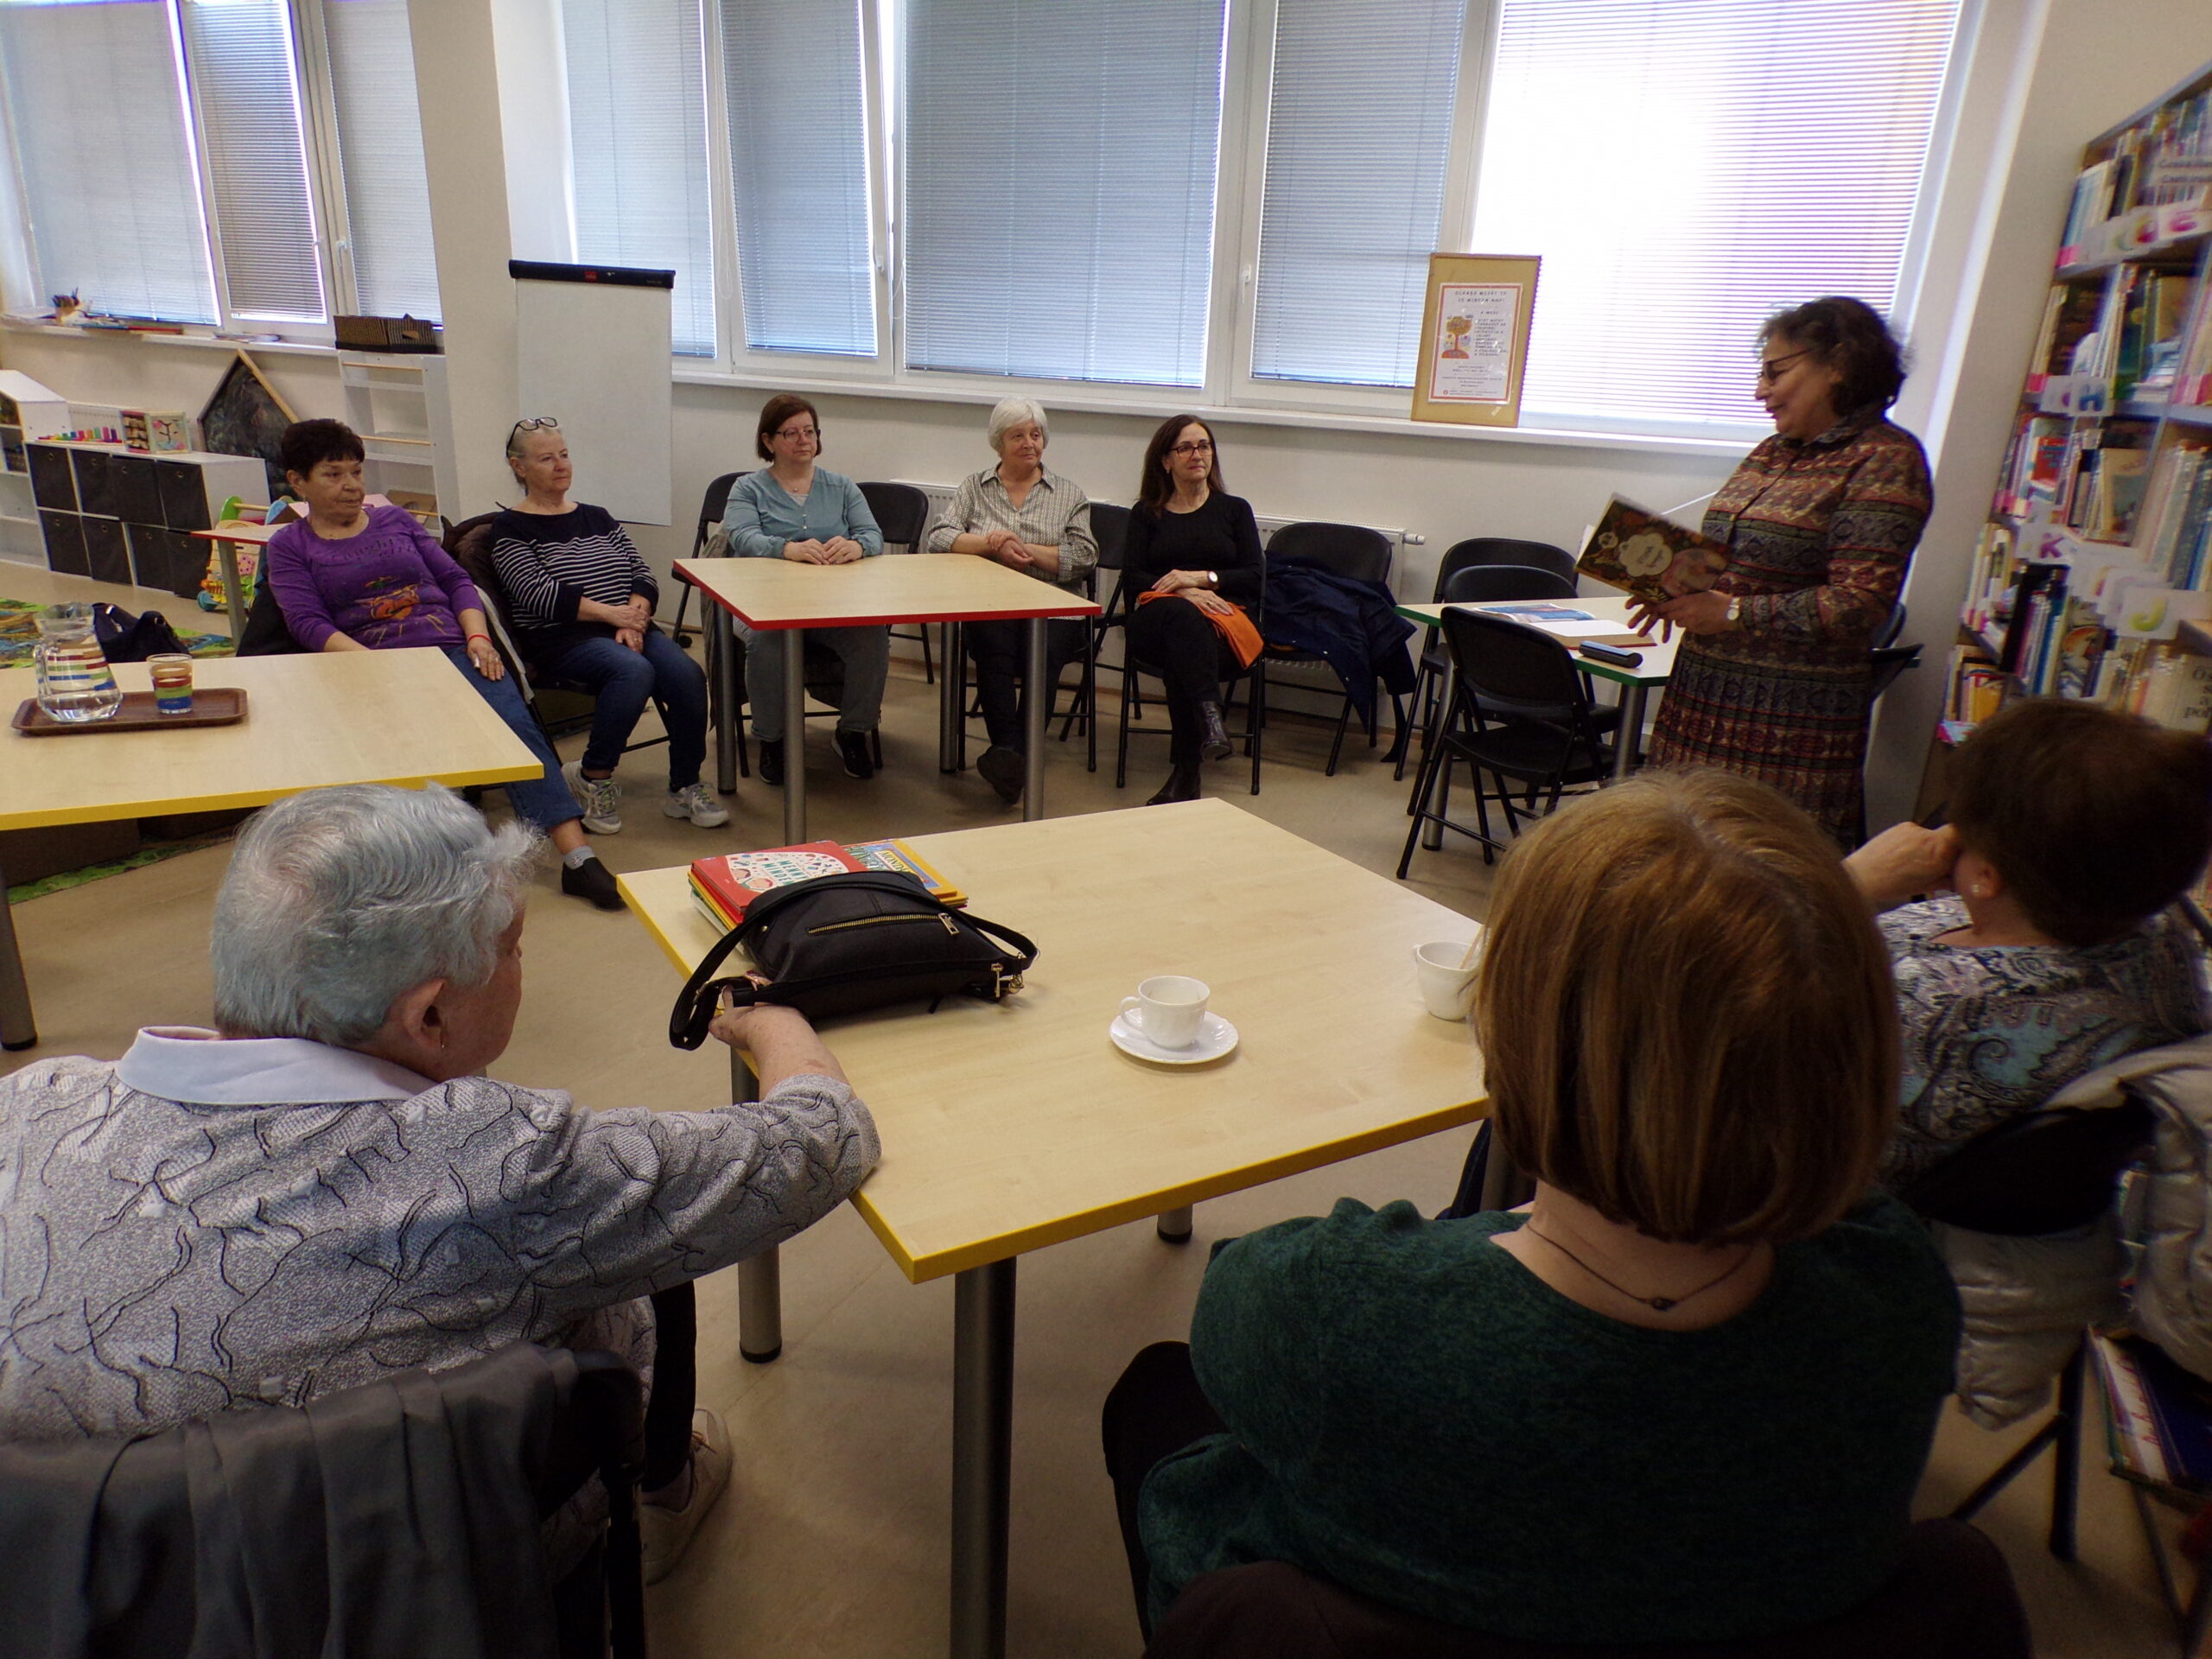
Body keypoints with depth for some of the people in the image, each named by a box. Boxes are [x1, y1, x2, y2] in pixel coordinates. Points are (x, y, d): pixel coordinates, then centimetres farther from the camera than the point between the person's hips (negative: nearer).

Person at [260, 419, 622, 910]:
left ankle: (578, 856, -35)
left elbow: (456, 580, 19)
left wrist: (478, 638, -1)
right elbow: (307, 624, 0)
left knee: (515, 724, -26)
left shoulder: (397, 520, 24)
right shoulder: (288, 546, 15)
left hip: (452, 650, 2)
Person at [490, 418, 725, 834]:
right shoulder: (511, 529, 5)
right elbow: (539, 594, -10)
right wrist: (610, 613, -17)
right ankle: (592, 778, -15)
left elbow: (643, 574, 12)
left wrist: (634, 616, -8)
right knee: (634, 670, -35)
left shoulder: (598, 518, 21)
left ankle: (685, 787, -12)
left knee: (687, 674, -25)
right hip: (559, 639, -5)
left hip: (628, 629, 5)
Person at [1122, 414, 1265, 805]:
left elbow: (1255, 578, 8)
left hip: (1227, 620, 0)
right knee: (1183, 618, -40)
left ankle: (1185, 772, -44)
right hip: (1158, 620, 0)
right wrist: (1185, 594, -14)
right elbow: (1133, 577, 4)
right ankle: (1209, 718, -56)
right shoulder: (1146, 513, 21)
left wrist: (1202, 577, -8)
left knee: (1181, 657, -37)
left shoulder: (1234, 509, 21)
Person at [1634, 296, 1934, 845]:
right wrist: (1678, 590, 4)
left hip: (1793, 713, -7)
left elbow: (1858, 603, -16)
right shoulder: (1772, 453, 17)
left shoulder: (1884, 460, -7)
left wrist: (1733, 612, -17)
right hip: (1706, 695, 7)